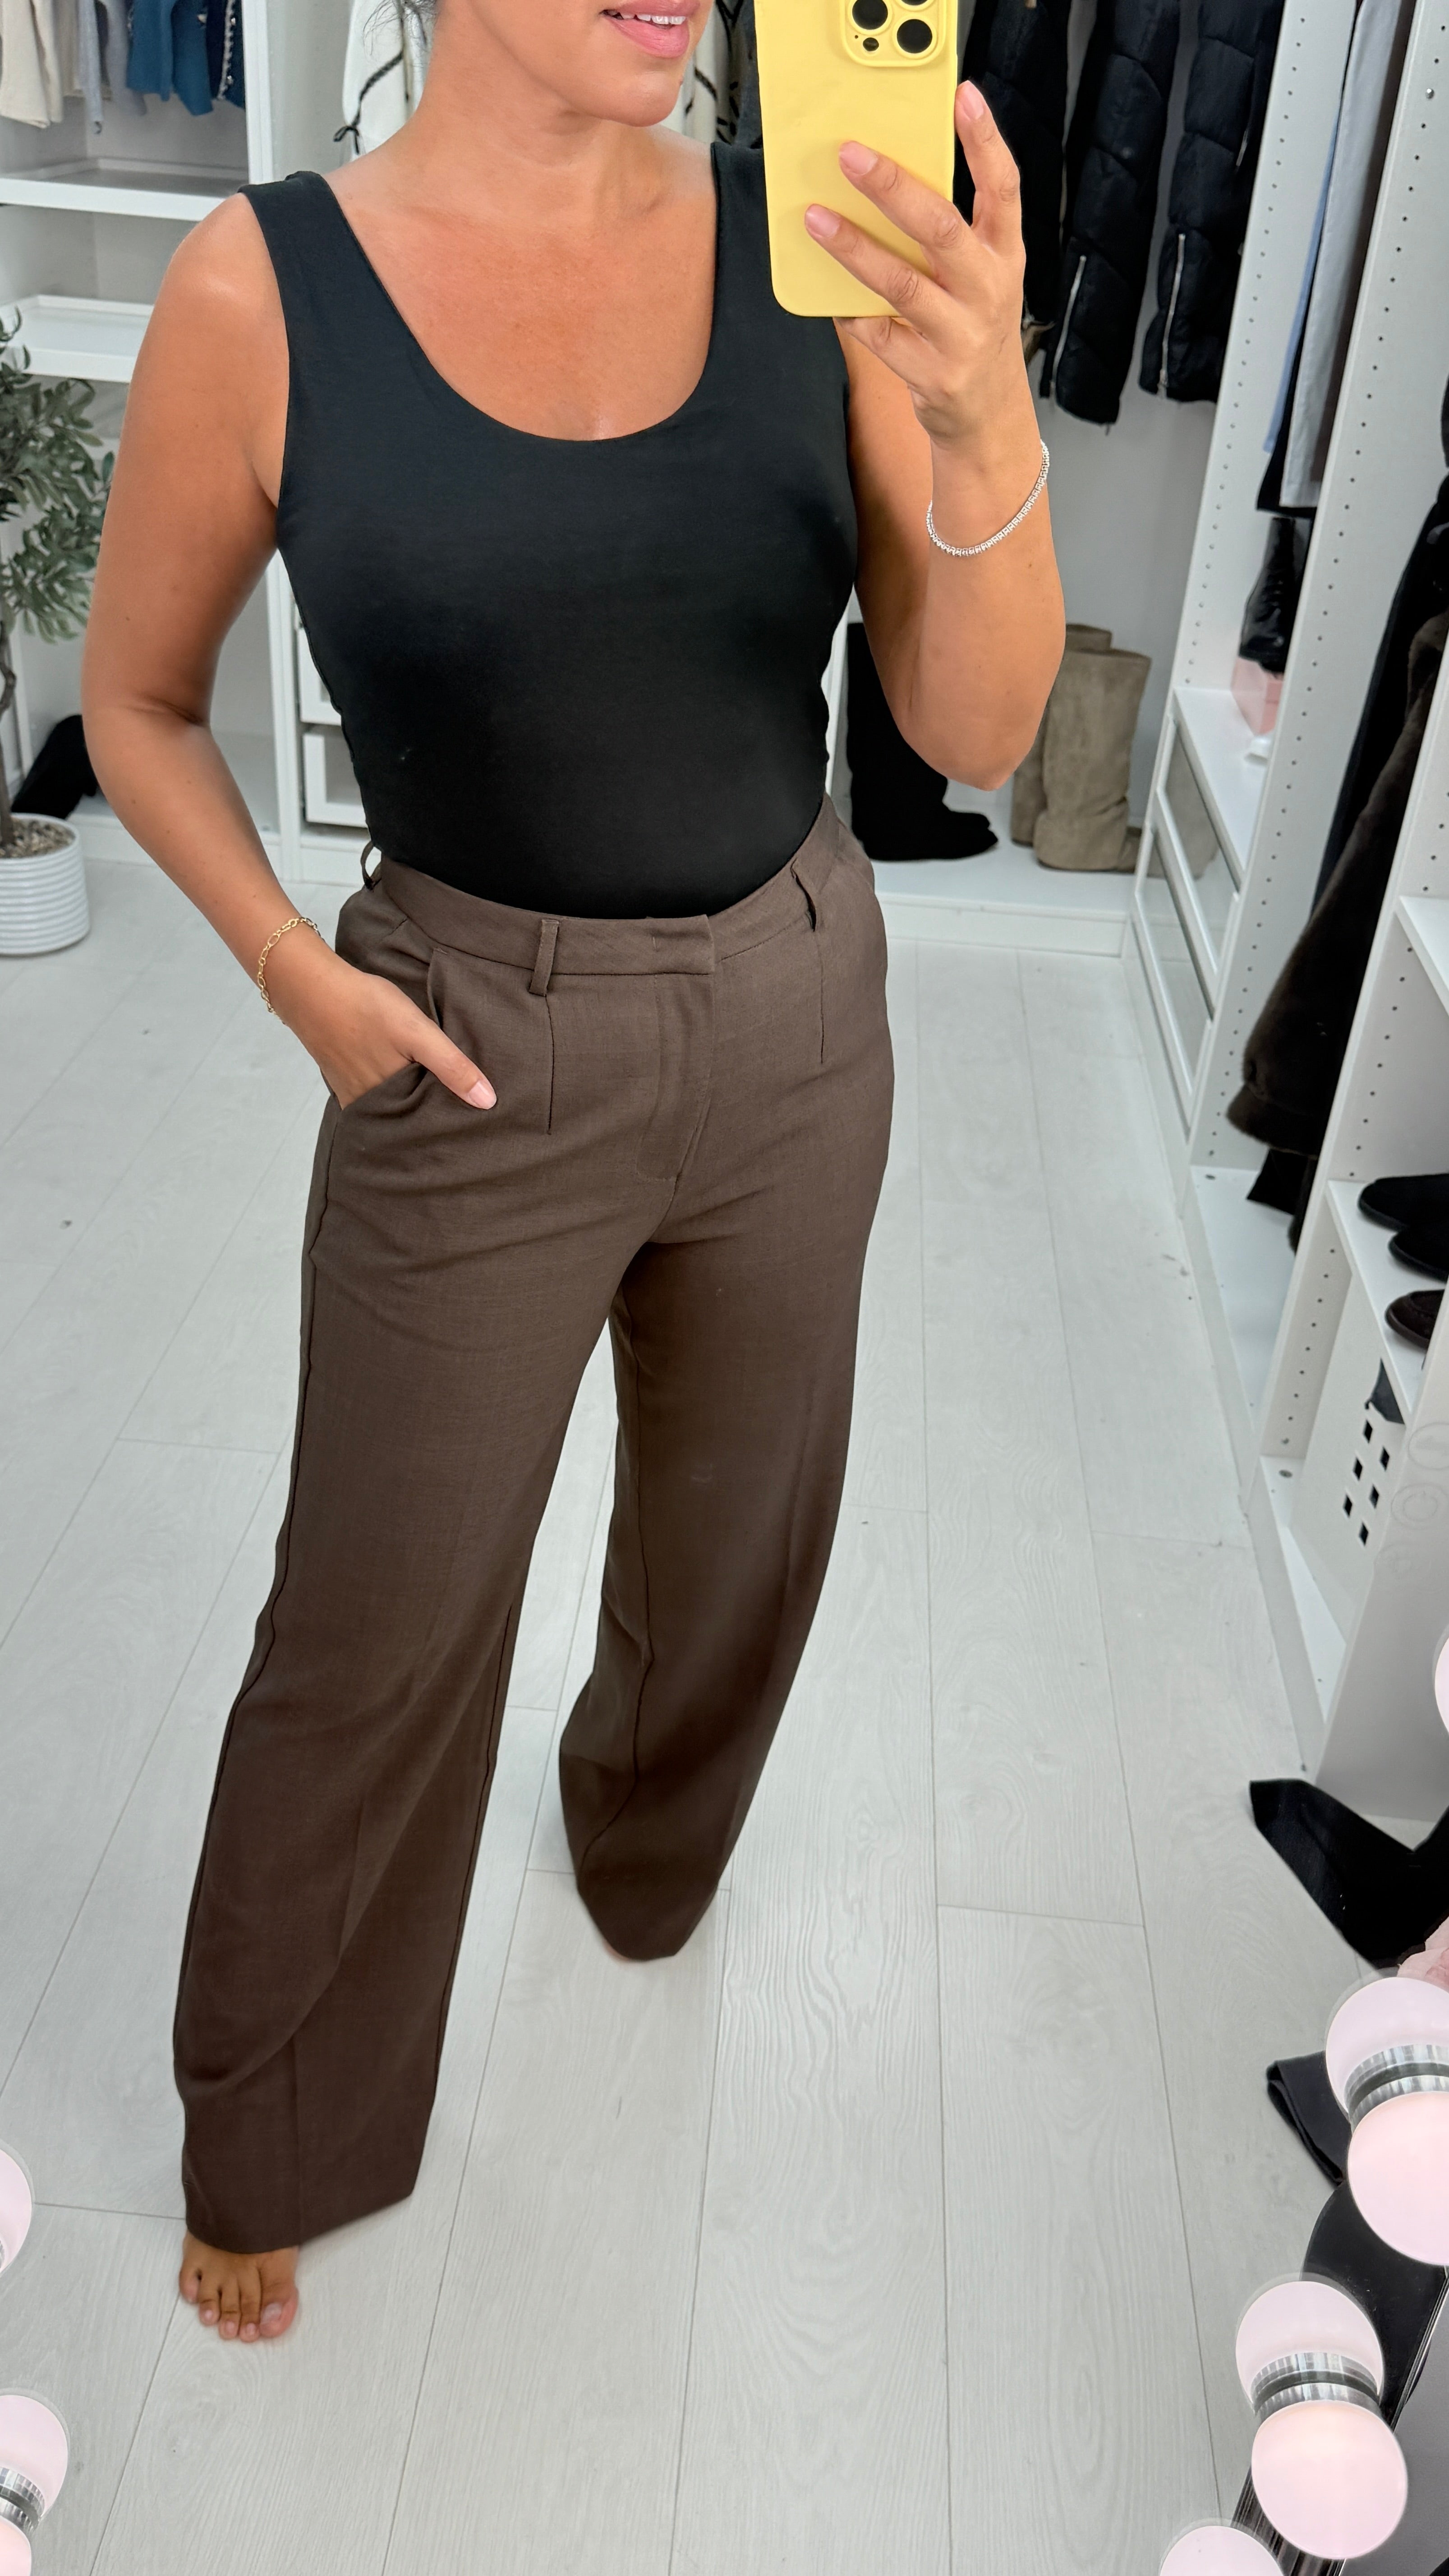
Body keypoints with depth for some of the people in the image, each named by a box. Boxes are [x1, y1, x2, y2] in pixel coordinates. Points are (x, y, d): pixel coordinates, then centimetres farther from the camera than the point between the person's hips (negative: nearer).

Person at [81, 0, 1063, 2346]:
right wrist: (299, 977, -14)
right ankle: (274, 2139, 40)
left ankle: (649, 1849, 60)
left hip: (800, 1022, 3)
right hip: (480, 1070, -3)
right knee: (380, 1629, 12)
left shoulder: (821, 239, -8)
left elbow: (975, 731, -12)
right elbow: (137, 702, 0)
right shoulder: (264, 288, -13)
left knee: (737, 1531, 24)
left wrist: (985, 420, -29)